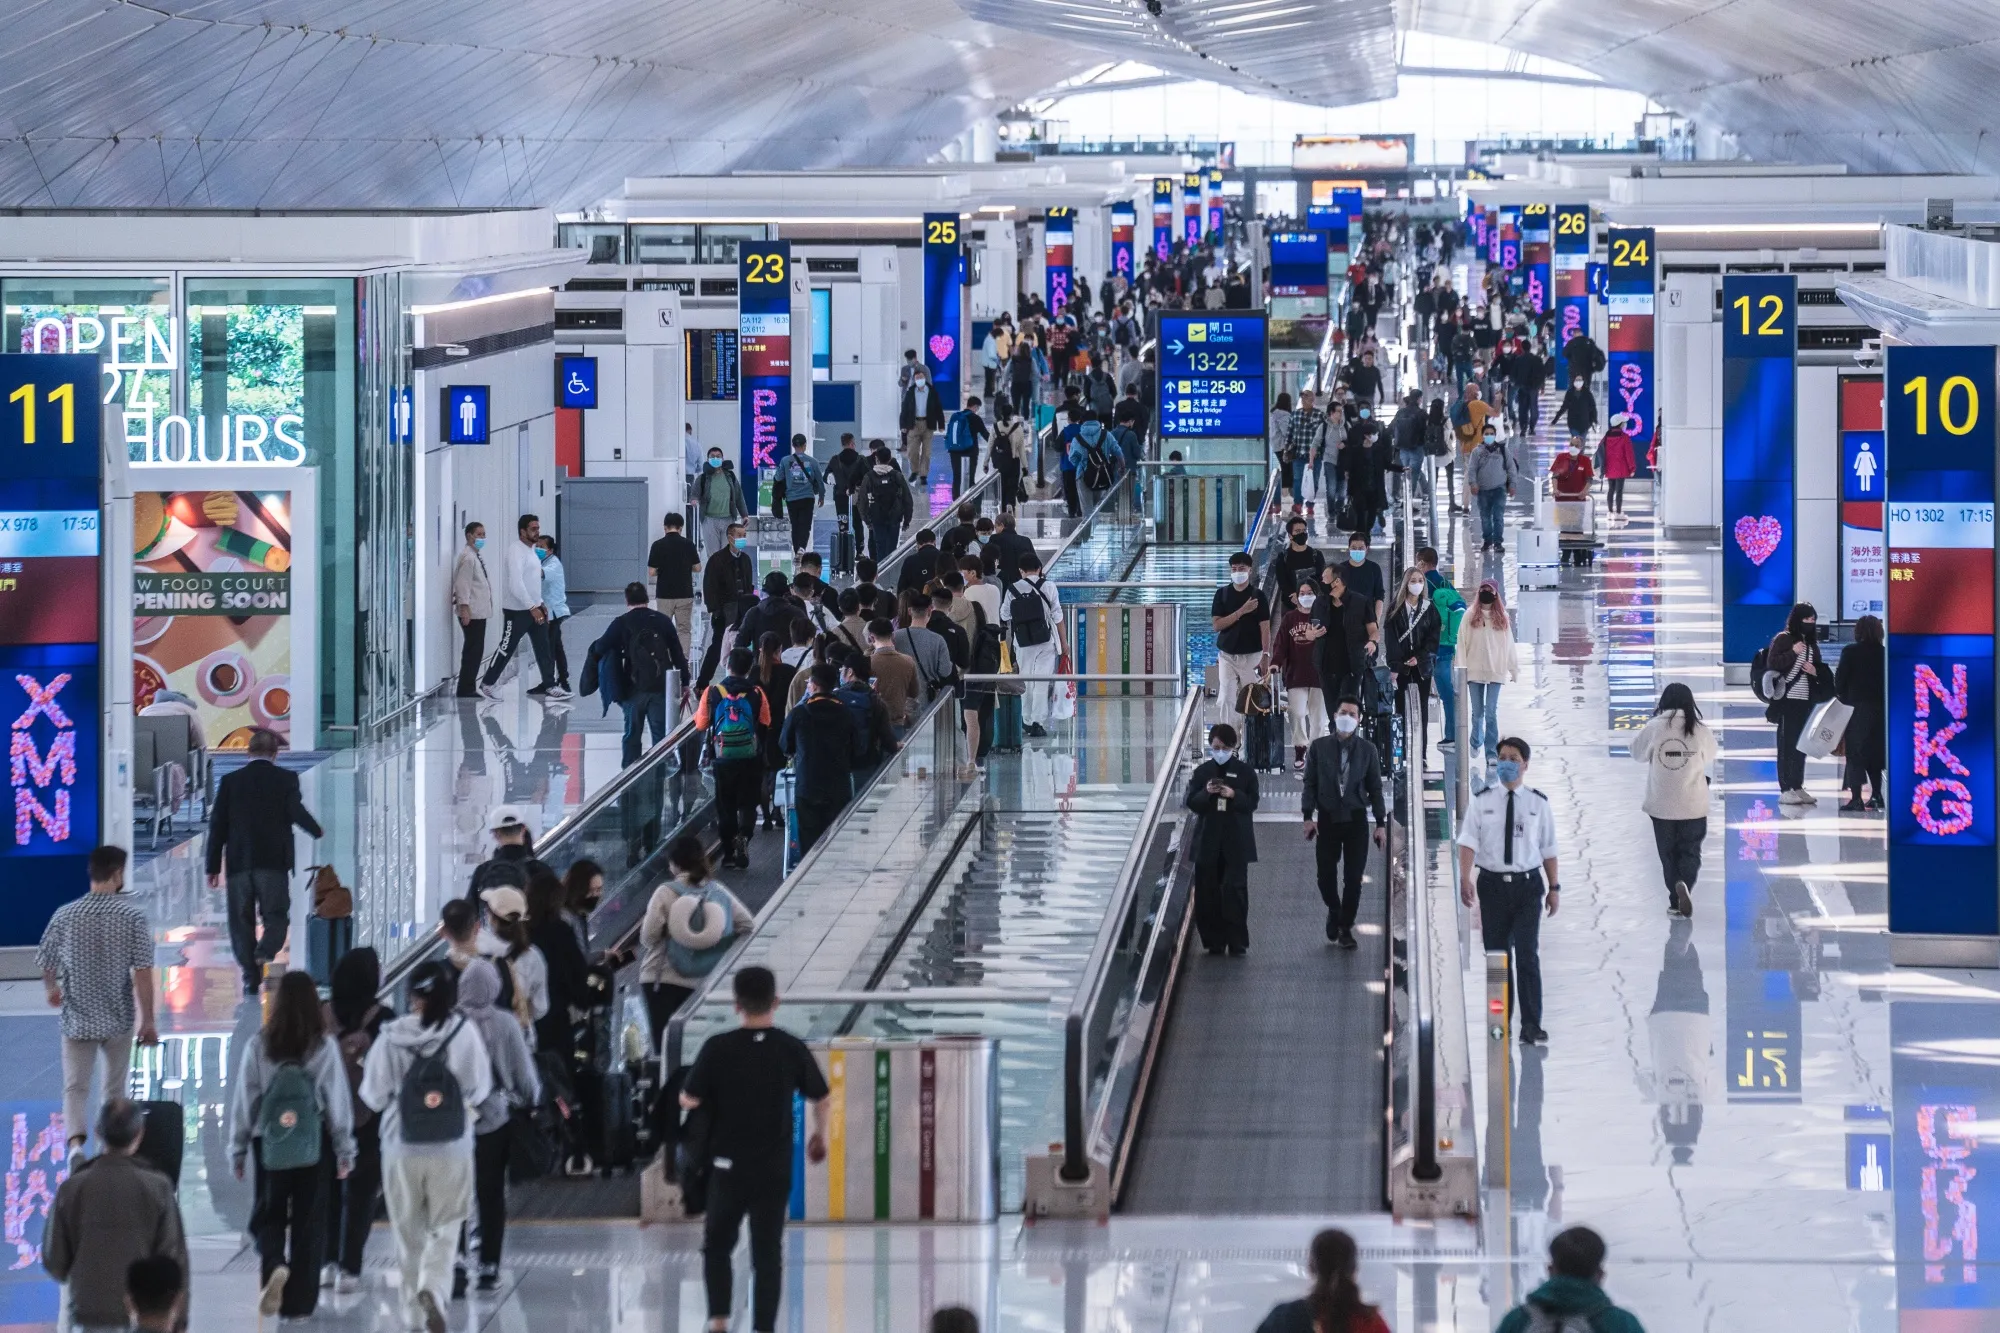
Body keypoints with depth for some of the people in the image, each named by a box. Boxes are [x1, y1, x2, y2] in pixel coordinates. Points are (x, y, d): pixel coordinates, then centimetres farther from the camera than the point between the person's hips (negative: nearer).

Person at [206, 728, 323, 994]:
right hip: (274, 862, -1)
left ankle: (250, 976, 5)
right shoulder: (286, 779, -1)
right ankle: (265, 951, -22)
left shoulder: (230, 781, 5)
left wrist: (213, 866, 7)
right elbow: (296, 811, -10)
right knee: (276, 916, 7)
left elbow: (218, 824, 4)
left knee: (242, 921, 9)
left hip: (239, 862, 1)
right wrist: (317, 830, 12)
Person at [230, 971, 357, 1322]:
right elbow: (338, 1101, -2)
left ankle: (274, 1265, -14)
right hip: (313, 1147, 0)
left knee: (269, 1214, 15)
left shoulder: (258, 1047, -5)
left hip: (269, 1145, 0)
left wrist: (238, 1149, 10)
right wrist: (344, 1150, 8)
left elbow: (243, 1101, 0)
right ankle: (298, 1300, 11)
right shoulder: (324, 1048, -7)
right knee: (308, 1221, 10)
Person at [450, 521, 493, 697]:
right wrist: (464, 607, -24)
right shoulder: (467, 557, -14)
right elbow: (462, 583, -19)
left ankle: (468, 688, 16)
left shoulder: (477, 556, 17)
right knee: (473, 650, -9)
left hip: (479, 612, 10)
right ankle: (466, 688, -6)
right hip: (471, 613, -10)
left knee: (474, 650, 12)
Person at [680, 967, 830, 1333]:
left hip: (729, 1165, -1)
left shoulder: (718, 1048, -11)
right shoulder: (792, 1049, -5)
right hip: (774, 1167, 1)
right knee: (768, 1253, 6)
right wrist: (819, 1134, 24)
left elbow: (689, 1100, -9)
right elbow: (819, 1099, 5)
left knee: (717, 1245, 15)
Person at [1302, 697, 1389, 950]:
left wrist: (1381, 823, 2)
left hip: (1356, 819, 0)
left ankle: (1346, 928, 11)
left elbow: (1375, 787, 5)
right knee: (1326, 874, 0)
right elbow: (1310, 783, 4)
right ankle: (1334, 912, 28)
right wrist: (1308, 816, -5)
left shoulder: (1368, 749, 3)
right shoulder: (1319, 747, 3)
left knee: (1354, 878, -1)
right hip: (1328, 818, 0)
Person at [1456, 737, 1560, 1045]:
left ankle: (1531, 1026, -5)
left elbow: (1548, 849, 6)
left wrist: (1554, 887, 5)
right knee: (1495, 955, 8)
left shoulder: (1538, 803, 2)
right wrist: (1465, 877, -21)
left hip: (1527, 884, -1)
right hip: (1492, 882, 1)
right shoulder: (1482, 800, 1)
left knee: (1528, 956, -7)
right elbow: (1468, 840, -7)